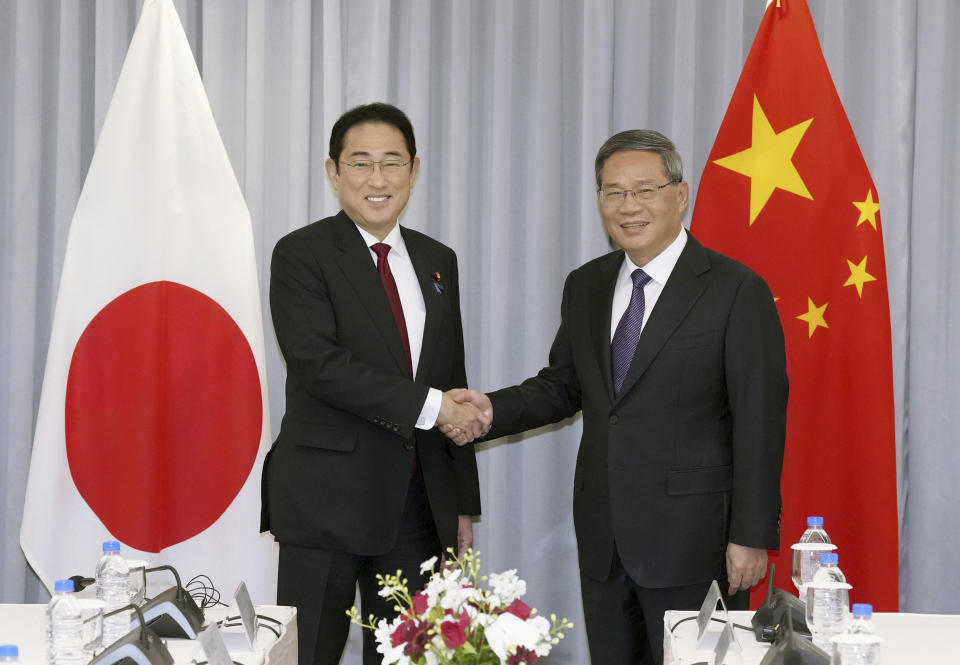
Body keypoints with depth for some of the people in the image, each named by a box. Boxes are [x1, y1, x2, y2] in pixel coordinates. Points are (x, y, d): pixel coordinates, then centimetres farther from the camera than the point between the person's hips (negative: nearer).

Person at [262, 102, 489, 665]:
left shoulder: (438, 261, 14)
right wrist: (427, 406, -18)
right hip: (327, 499, -5)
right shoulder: (301, 255, -4)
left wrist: (463, 502, 13)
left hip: (420, 502, 5)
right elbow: (318, 363, -17)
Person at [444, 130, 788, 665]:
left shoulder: (736, 290, -8)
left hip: (690, 539, -6)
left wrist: (751, 537, -14)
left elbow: (760, 422, -10)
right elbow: (563, 385, 18)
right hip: (603, 537, 6)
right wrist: (493, 410, -2)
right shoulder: (585, 287, 11)